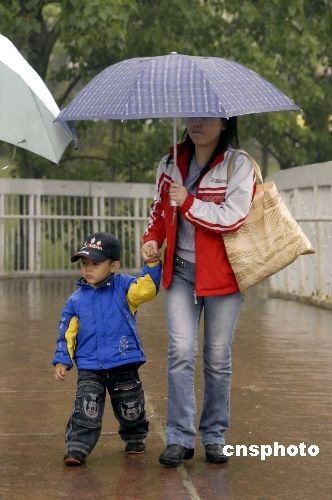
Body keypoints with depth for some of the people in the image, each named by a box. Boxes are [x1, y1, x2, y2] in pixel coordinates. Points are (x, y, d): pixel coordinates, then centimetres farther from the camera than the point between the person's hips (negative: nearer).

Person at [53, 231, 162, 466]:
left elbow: (146, 288, -18)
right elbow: (68, 332, 6)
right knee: (86, 411, -13)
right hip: (89, 368, 0)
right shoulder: (76, 299, 4)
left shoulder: (123, 287, -1)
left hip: (124, 365, 0)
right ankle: (77, 448, -8)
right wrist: (62, 360, 1)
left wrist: (152, 264, -27)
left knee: (130, 410, 13)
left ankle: (135, 438, 37)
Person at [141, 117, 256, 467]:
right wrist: (152, 238, 2)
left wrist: (187, 202, -16)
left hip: (221, 273, -2)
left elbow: (233, 217, -16)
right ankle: (179, 438, -5)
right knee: (181, 351, -10)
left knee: (218, 359, 5)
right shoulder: (171, 163, 8)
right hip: (180, 271, 2)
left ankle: (214, 436, 17)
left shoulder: (238, 165, -6)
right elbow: (160, 208, 19)